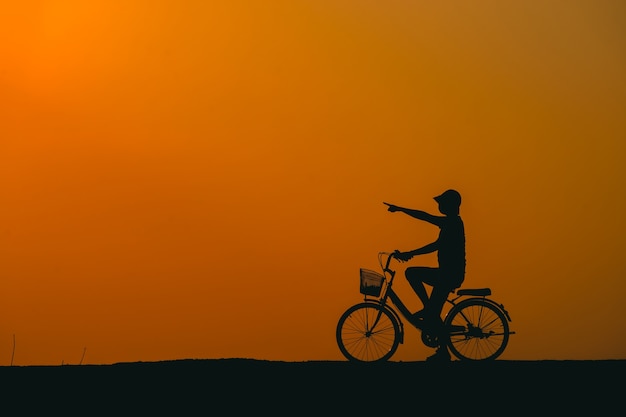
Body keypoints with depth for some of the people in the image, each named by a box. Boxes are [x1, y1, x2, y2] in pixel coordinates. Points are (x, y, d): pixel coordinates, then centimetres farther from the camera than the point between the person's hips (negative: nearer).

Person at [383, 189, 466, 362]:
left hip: (451, 274, -9)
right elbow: (424, 216, 21)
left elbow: (437, 245, -24)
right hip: (446, 272, 9)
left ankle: (443, 352, 1)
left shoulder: (454, 223, -16)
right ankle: (427, 308, 8)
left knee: (433, 313, -7)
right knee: (411, 273, 10)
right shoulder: (449, 222, 13)